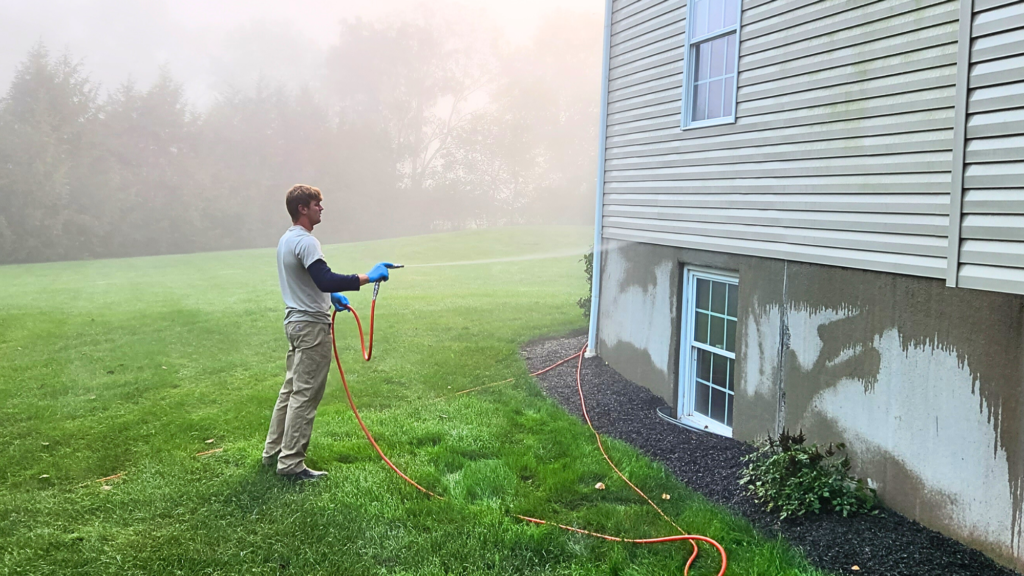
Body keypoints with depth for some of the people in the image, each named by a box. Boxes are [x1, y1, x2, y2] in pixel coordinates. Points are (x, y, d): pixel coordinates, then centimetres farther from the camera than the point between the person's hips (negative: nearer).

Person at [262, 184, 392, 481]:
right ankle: (291, 464, -1)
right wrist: (367, 277, -31)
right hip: (312, 326, -11)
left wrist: (331, 295, 18)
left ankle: (273, 452, 25)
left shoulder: (287, 240, 14)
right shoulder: (305, 242, -19)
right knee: (305, 396, -5)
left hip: (295, 321, 11)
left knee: (291, 389, 17)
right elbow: (325, 279, -31)